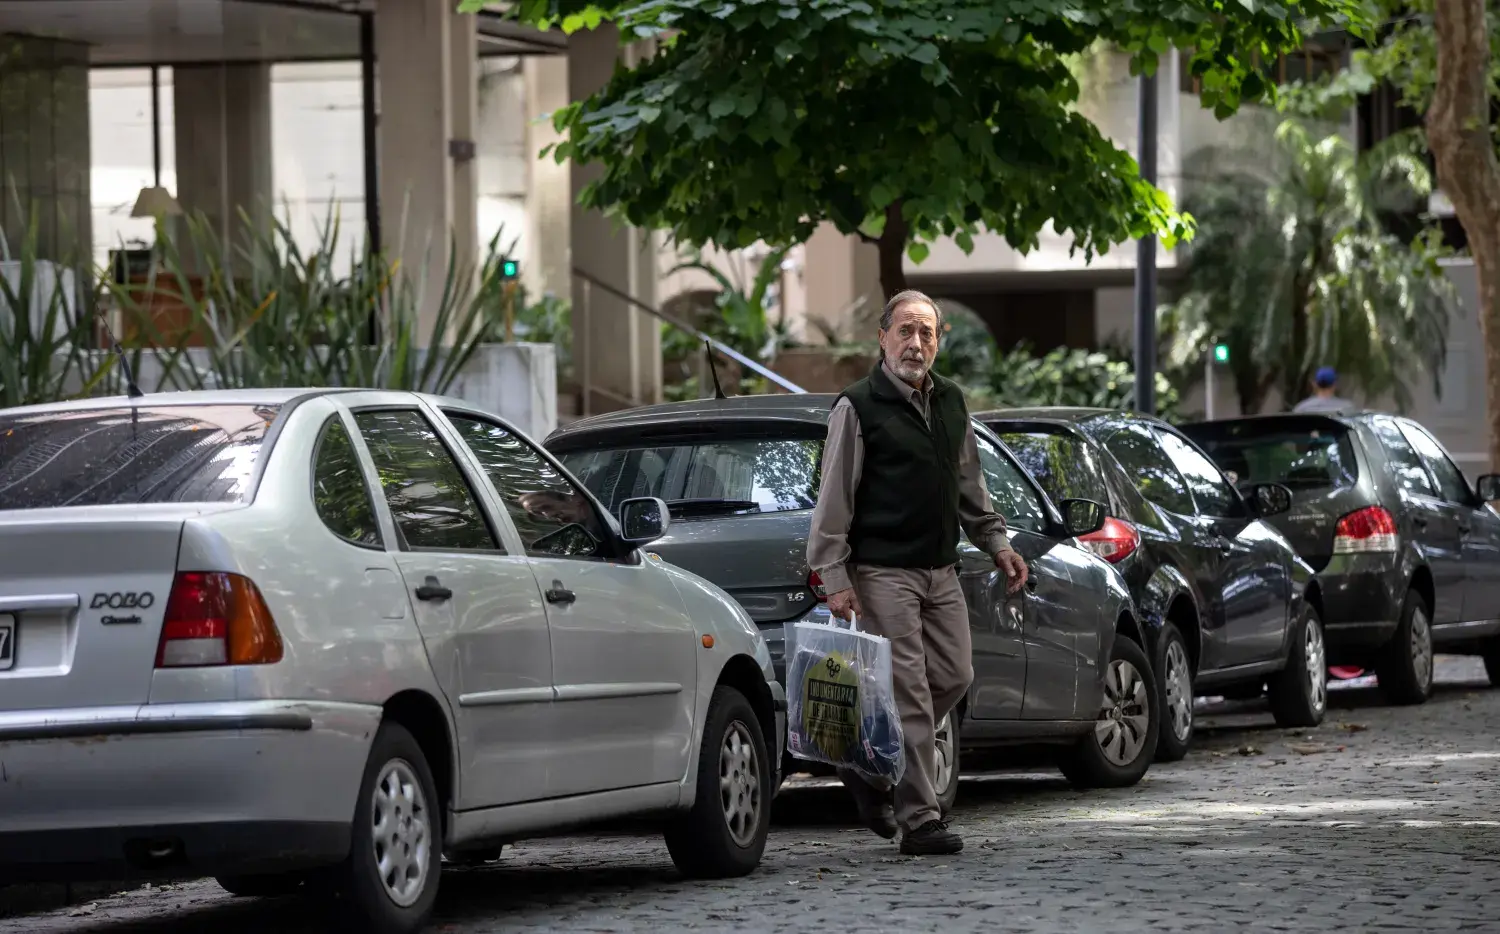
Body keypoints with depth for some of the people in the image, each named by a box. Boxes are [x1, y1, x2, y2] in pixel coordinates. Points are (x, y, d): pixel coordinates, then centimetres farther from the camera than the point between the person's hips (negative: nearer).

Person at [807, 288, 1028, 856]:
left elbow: (969, 485, 25)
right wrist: (834, 577, -14)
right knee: (908, 693, -9)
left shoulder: (951, 403, 13)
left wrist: (996, 544, 19)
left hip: (940, 572, 7)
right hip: (883, 574, -7)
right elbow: (834, 500, -9)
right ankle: (918, 820, -7)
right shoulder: (858, 408, -7)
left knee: (954, 676, 7)